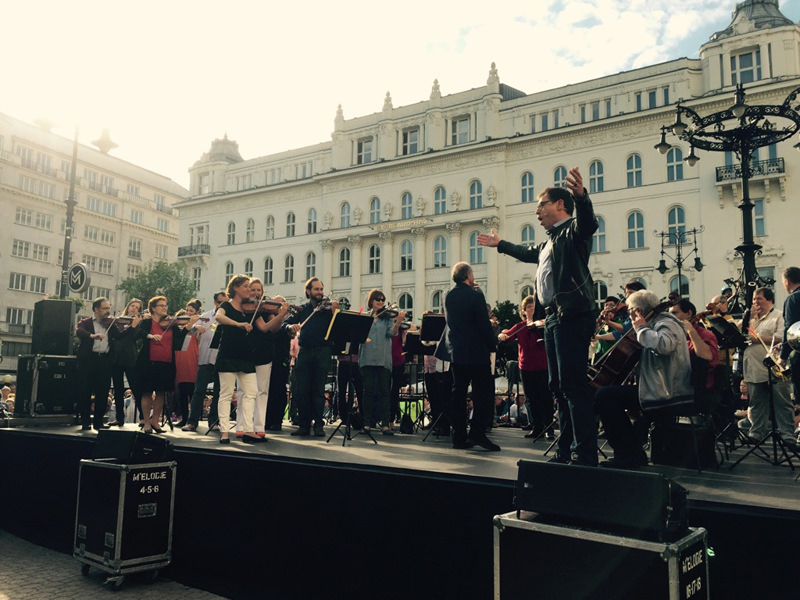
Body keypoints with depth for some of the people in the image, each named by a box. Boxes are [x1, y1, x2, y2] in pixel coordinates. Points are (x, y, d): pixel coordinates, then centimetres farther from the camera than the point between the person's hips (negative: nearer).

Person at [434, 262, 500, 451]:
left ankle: (459, 437, 10)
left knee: (458, 392, 9)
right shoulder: (475, 296, -14)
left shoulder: (448, 296, 5)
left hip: (455, 350, 6)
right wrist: (493, 344, -1)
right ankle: (477, 433, -6)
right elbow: (484, 324, -15)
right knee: (484, 392, 1)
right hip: (476, 351, -6)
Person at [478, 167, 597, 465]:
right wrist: (500, 244, 55)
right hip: (553, 318, 10)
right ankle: (567, 449, 17)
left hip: (572, 315, -10)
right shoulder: (550, 241, 24)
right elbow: (529, 252, 44)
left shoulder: (572, 230, -3)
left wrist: (581, 195, -46)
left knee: (574, 384, -12)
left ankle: (585, 454, -9)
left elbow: (587, 223, -27)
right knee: (559, 385, 10)